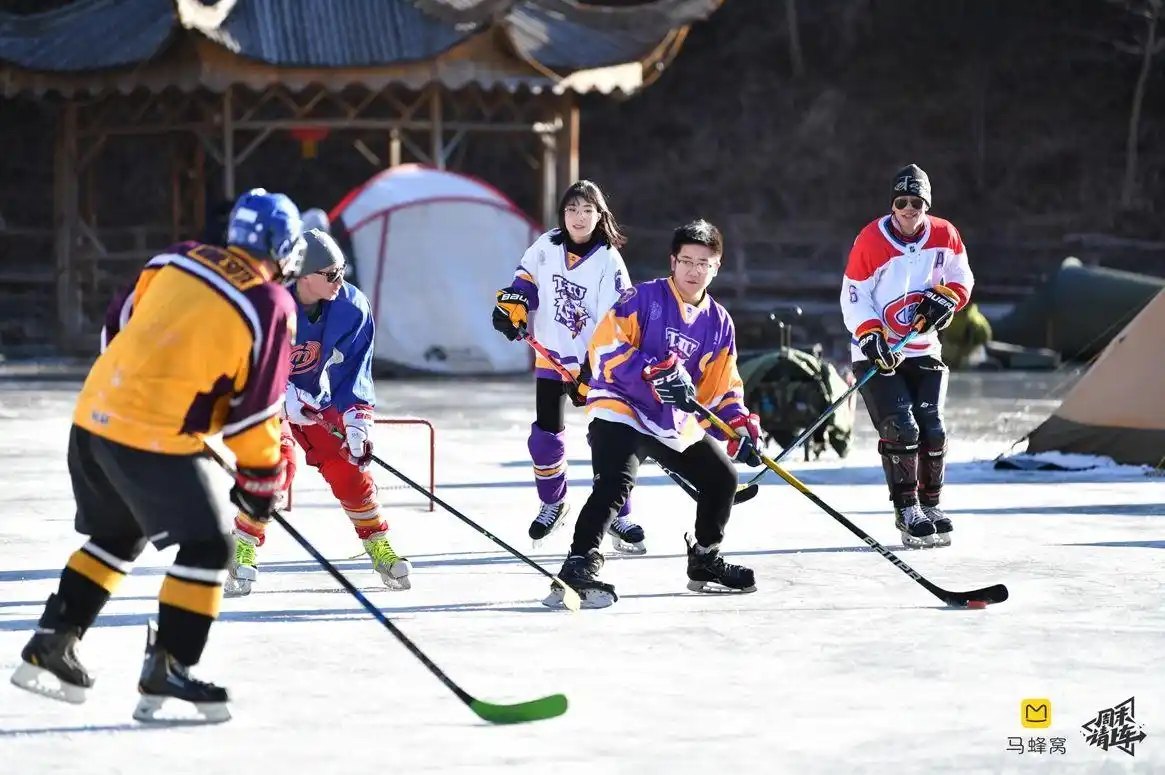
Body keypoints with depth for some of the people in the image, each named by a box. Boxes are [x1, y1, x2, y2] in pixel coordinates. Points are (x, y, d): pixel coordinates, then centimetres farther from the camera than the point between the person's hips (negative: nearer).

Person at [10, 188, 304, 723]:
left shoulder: (181, 259, 11)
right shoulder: (273, 306, -5)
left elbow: (119, 325, 17)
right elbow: (257, 404, -4)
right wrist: (259, 479, 8)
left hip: (95, 414, 7)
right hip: (155, 437, -7)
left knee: (118, 535, 25)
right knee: (206, 544, 2)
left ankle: (50, 646, 24)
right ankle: (167, 671, -4)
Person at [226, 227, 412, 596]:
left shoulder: (352, 307, -18)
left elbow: (352, 369, -12)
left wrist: (357, 415, -25)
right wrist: (282, 395, -35)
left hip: (316, 399, 4)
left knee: (347, 466, -8)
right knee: (278, 461, -25)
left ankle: (378, 545, 9)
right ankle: (243, 548, -12)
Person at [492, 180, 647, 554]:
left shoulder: (609, 262, -14)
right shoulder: (547, 247, -3)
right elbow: (526, 278, 17)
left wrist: (590, 375, -23)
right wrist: (511, 306, -3)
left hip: (596, 362, -3)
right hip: (552, 356, 3)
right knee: (545, 436, 1)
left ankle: (617, 517, 4)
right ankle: (553, 503, 26)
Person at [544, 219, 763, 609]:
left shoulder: (719, 323, 10)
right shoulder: (644, 298, -9)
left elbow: (724, 387, 14)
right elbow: (606, 346, -18)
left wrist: (741, 426, -2)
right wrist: (655, 373, -27)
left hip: (676, 424, 7)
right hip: (620, 411, -7)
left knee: (722, 478, 12)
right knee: (614, 486, -28)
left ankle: (705, 562, 33)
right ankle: (577, 572, -34)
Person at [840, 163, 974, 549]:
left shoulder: (945, 236, -2)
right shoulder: (870, 241, -14)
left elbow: (962, 278, 10)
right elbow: (853, 297, -9)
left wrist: (945, 298, -11)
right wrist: (870, 336, -22)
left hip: (923, 350, 4)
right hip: (878, 353, -4)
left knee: (932, 429, -2)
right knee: (901, 427, -15)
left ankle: (931, 504, 15)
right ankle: (906, 510, -5)